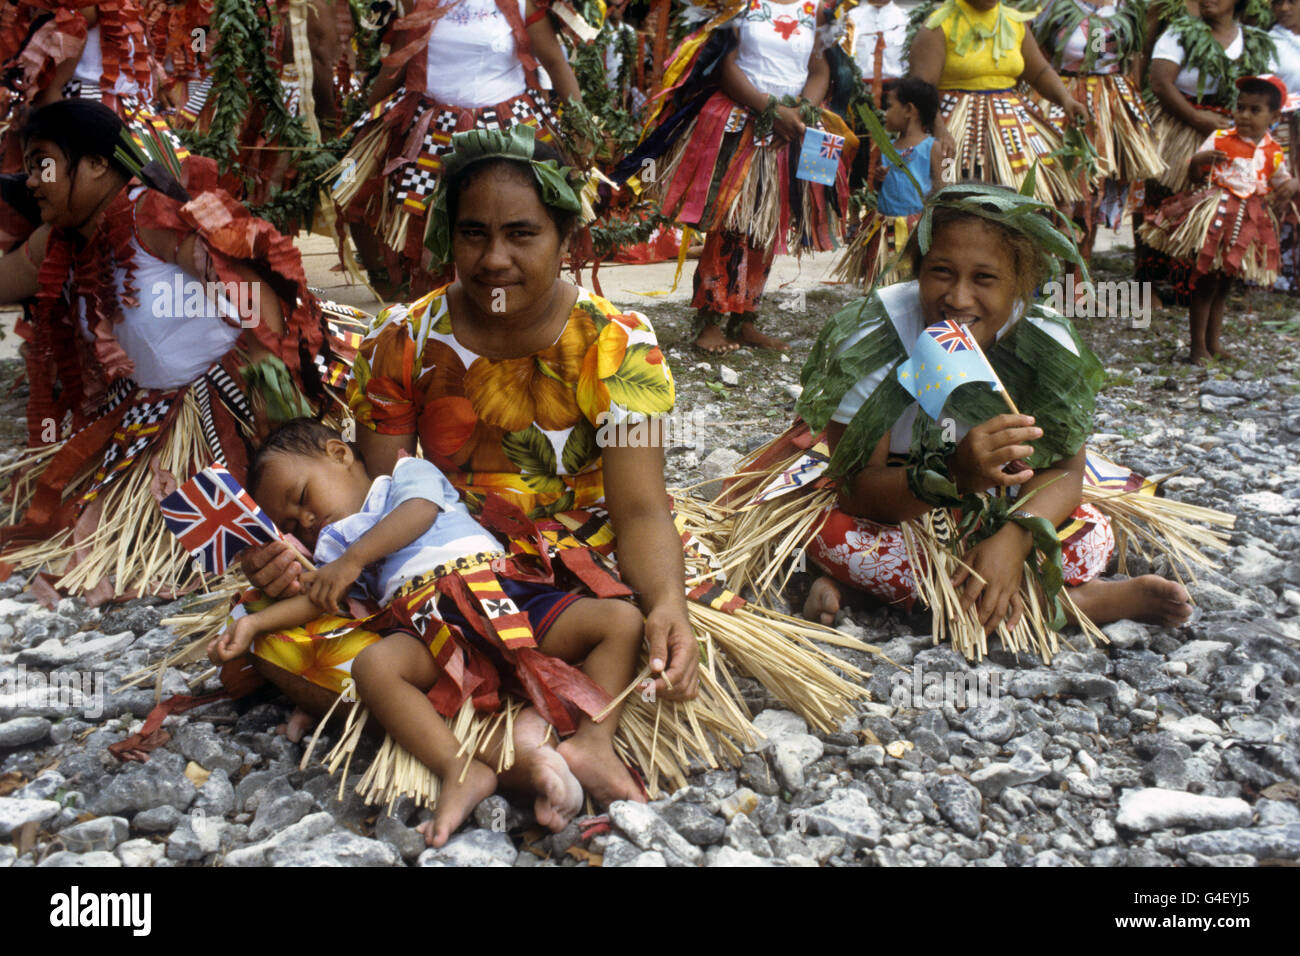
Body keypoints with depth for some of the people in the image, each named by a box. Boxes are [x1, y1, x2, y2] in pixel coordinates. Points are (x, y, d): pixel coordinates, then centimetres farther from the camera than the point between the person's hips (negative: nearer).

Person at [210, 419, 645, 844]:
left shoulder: (409, 473, 25)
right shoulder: (336, 546, 35)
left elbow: (418, 512, 3)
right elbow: (318, 599, 19)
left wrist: (354, 557, -3)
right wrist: (254, 622, 6)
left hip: (503, 589, -1)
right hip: (430, 622, 2)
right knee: (373, 664, -33)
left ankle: (593, 740, -29)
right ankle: (460, 768, -43)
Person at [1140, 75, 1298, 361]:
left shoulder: (1272, 152, 6)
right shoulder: (1219, 140, -3)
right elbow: (1194, 176, -2)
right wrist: (1199, 160, -24)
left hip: (1248, 224, 4)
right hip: (1214, 219, -4)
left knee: (1224, 284, 13)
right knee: (1206, 282, -5)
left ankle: (1213, 343, 22)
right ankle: (1198, 346, 3)